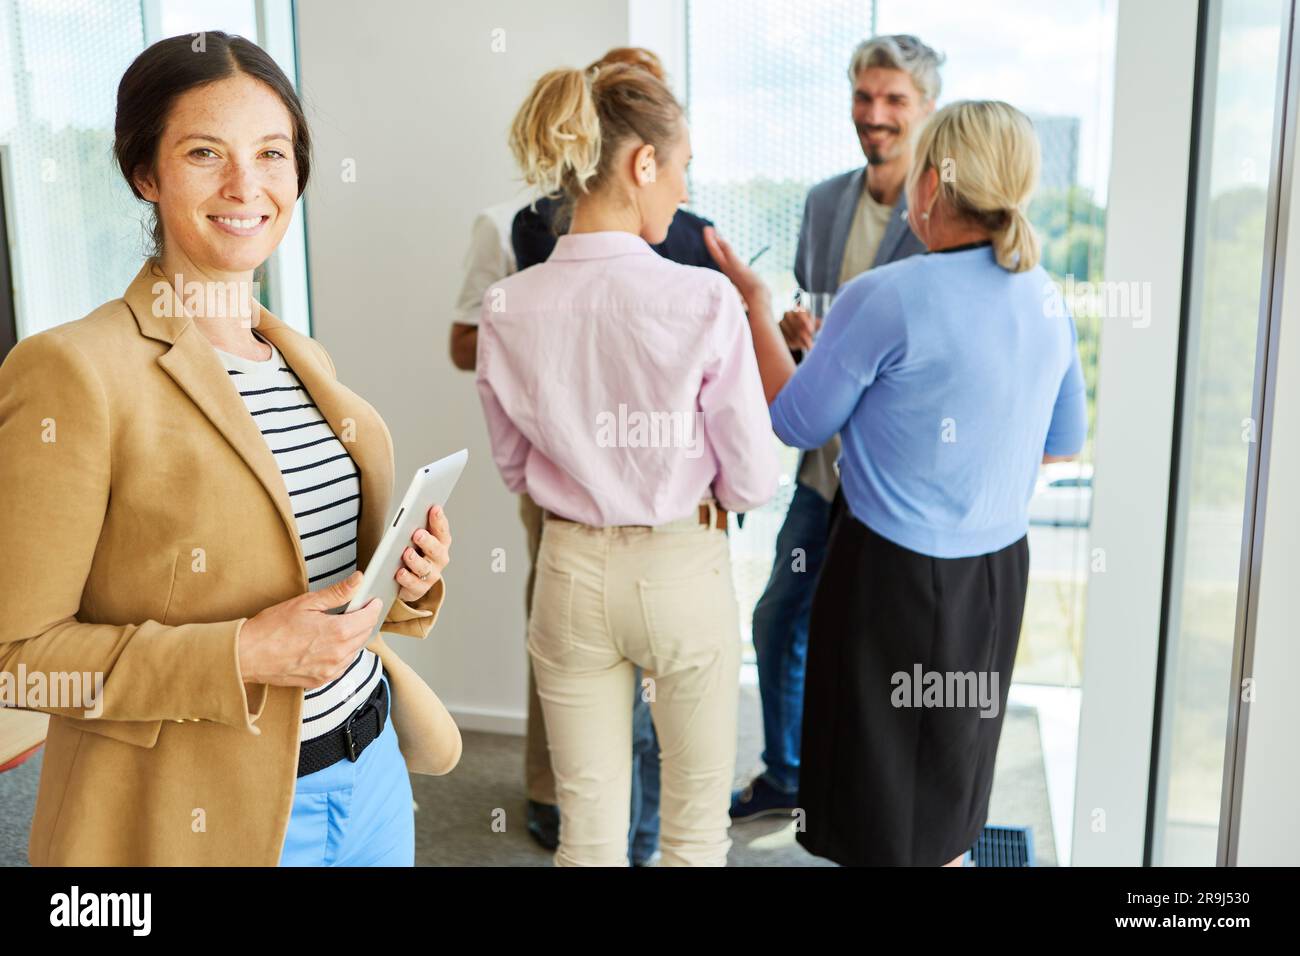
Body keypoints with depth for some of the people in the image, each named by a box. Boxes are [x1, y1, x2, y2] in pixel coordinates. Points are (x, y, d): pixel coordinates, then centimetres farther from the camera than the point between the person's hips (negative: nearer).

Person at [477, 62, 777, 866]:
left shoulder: (508, 309, -10)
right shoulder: (706, 301, -19)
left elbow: (514, 467, 4)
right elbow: (753, 483, -12)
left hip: (571, 571, 3)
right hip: (682, 569, -3)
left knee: (589, 826, 19)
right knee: (696, 822, 19)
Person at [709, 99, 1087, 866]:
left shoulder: (887, 299, -20)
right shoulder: (1048, 298, 1)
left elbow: (797, 424, -9)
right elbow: (1065, 442, 12)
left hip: (896, 572, -6)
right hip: (1001, 569, 6)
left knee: (879, 803, 13)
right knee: (950, 788, 24)